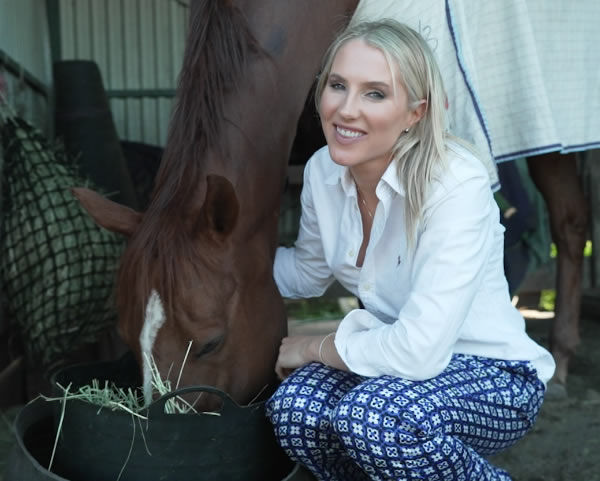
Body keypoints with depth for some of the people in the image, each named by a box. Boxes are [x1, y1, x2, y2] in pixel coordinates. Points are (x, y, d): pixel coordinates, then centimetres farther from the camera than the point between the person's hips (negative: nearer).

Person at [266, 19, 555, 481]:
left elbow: (419, 350, -31)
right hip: (394, 358, 5)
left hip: (491, 375, -5)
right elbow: (308, 272, 14)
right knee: (294, 408, -24)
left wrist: (314, 347, -16)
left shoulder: (457, 184, -27)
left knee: (371, 415, -34)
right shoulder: (323, 170, -6)